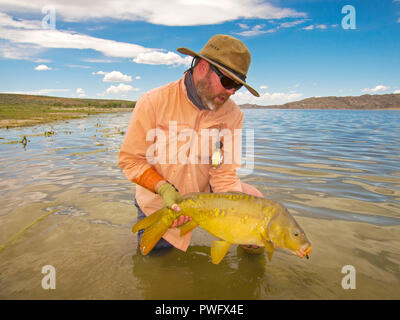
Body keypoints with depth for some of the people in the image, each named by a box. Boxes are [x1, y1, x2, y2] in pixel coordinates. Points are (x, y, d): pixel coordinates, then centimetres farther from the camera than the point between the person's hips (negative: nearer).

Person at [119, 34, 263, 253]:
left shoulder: (232, 114, -13)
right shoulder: (153, 103, -21)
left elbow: (224, 173, -13)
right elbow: (129, 159, -16)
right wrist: (165, 189, -29)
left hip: (204, 193, 2)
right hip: (160, 198, -1)